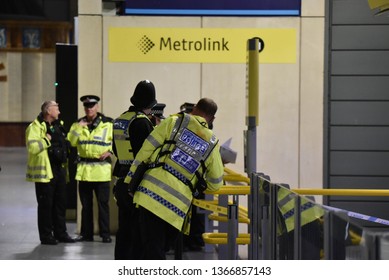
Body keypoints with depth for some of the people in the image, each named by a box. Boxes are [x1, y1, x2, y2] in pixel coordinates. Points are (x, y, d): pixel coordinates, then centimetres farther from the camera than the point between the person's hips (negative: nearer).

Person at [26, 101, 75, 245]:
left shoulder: (59, 125, 17)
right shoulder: (35, 127, -10)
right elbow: (32, 147, -24)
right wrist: (47, 140, -20)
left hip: (59, 170, 8)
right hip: (45, 171, -8)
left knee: (60, 203, 11)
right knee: (46, 204, -2)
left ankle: (60, 233, 19)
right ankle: (46, 236, 5)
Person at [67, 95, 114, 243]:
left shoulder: (108, 123, -1)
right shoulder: (78, 124, 10)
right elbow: (71, 142, 1)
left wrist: (110, 151, -13)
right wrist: (78, 127, -10)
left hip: (101, 169, -4)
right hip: (84, 169, 4)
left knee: (103, 203, -2)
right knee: (86, 204, 10)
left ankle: (105, 234, 3)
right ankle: (86, 233, 17)